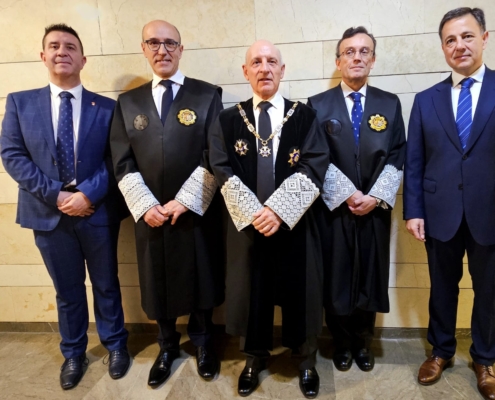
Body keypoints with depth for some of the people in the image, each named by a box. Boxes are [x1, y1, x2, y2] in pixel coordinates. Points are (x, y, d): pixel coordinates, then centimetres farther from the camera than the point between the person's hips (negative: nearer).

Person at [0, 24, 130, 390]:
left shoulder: (106, 107, 1)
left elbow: (114, 160, -4)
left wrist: (87, 194, -18)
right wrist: (56, 195, -13)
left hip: (98, 212, -1)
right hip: (49, 213, 1)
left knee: (106, 285, 14)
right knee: (67, 290, 17)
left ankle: (116, 345, 36)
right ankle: (73, 353, 38)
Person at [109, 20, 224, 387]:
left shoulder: (207, 95, 0)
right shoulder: (128, 102, 8)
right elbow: (123, 164, 3)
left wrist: (185, 201, -13)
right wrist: (146, 206, -9)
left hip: (197, 213, -2)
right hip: (150, 215, 3)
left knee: (201, 281, 12)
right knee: (159, 284, 15)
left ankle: (202, 342, 39)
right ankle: (167, 345, 40)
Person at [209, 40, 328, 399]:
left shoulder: (305, 117, 1)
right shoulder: (227, 121, 4)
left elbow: (313, 169, -9)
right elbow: (224, 173, -5)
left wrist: (278, 210, -18)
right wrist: (253, 213, -15)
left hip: (294, 224, 0)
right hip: (246, 223, 1)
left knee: (299, 291, 10)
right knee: (252, 291, 13)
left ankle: (306, 360, 35)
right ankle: (255, 356, 37)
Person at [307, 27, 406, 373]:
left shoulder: (390, 104, 8)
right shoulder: (318, 105, 2)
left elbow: (397, 159, 2)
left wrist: (375, 197, -10)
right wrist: (347, 195, -13)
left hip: (376, 210, 2)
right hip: (334, 209, -1)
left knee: (370, 279, 11)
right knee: (335, 280, 7)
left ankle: (363, 341, 34)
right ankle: (342, 342, 31)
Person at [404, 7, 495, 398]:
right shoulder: (426, 100, 6)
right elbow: (414, 162, 3)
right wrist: (413, 211, -3)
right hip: (440, 214, 1)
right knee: (442, 288, 16)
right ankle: (441, 351, 38)